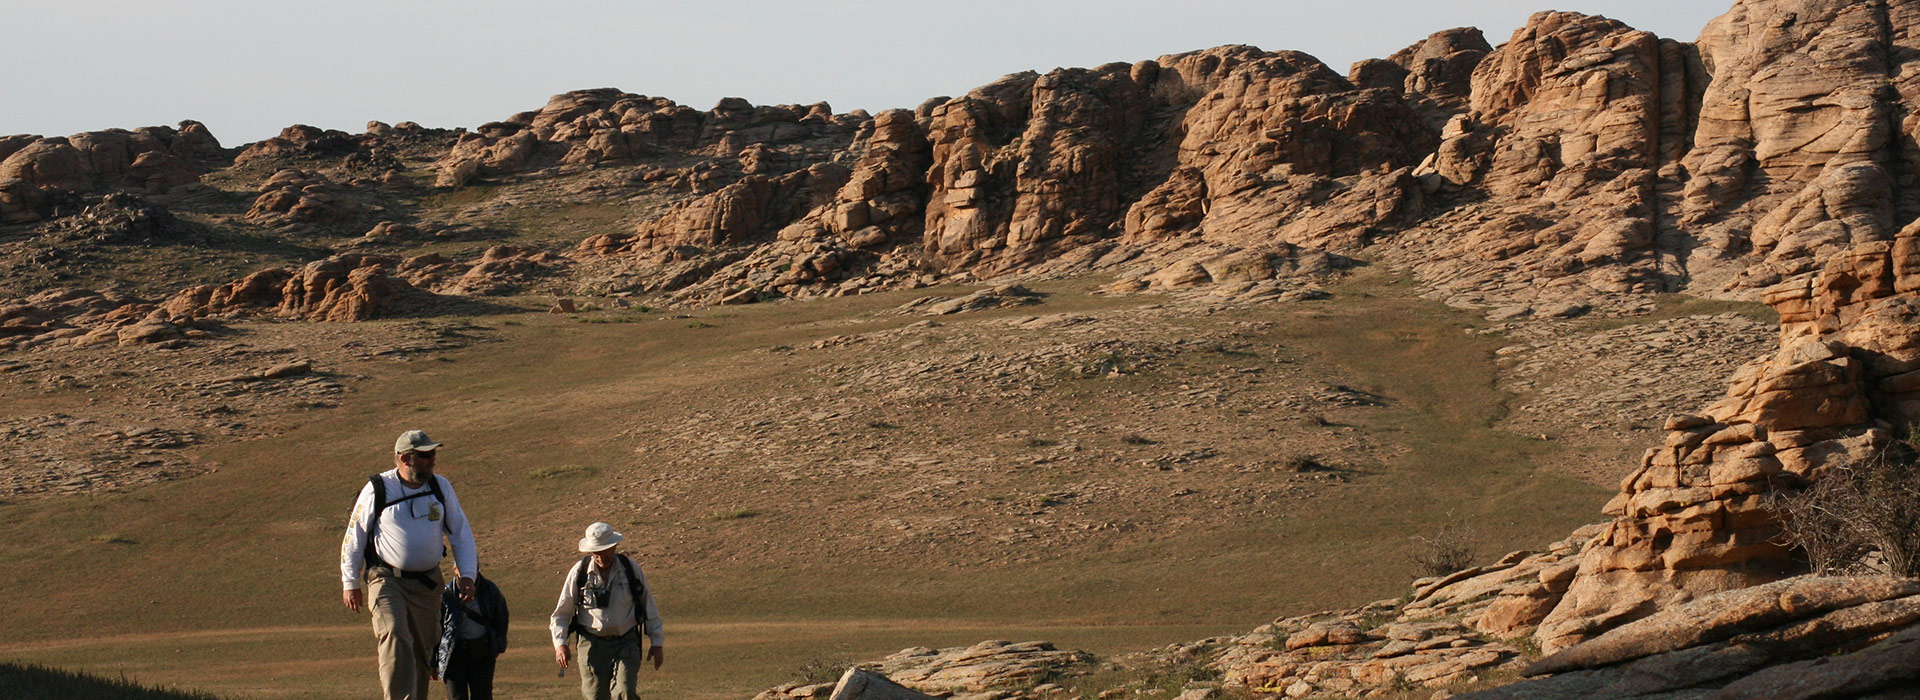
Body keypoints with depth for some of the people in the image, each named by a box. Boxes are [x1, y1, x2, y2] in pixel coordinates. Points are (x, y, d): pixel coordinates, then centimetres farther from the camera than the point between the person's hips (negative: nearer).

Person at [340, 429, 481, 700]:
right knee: (395, 638, -23)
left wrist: (467, 575, 3)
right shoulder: (377, 489, -6)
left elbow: (460, 532, 12)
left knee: (423, 649, 7)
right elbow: (354, 536, 3)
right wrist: (350, 583, 3)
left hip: (427, 583, 4)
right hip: (387, 580, -4)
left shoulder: (440, 487, 5)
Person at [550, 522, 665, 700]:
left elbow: (649, 607, 10)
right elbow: (562, 612, 7)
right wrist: (560, 643, -4)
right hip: (592, 644, 0)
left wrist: (657, 642, 9)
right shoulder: (579, 572, -2)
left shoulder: (631, 569, -1)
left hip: (626, 643, 0)